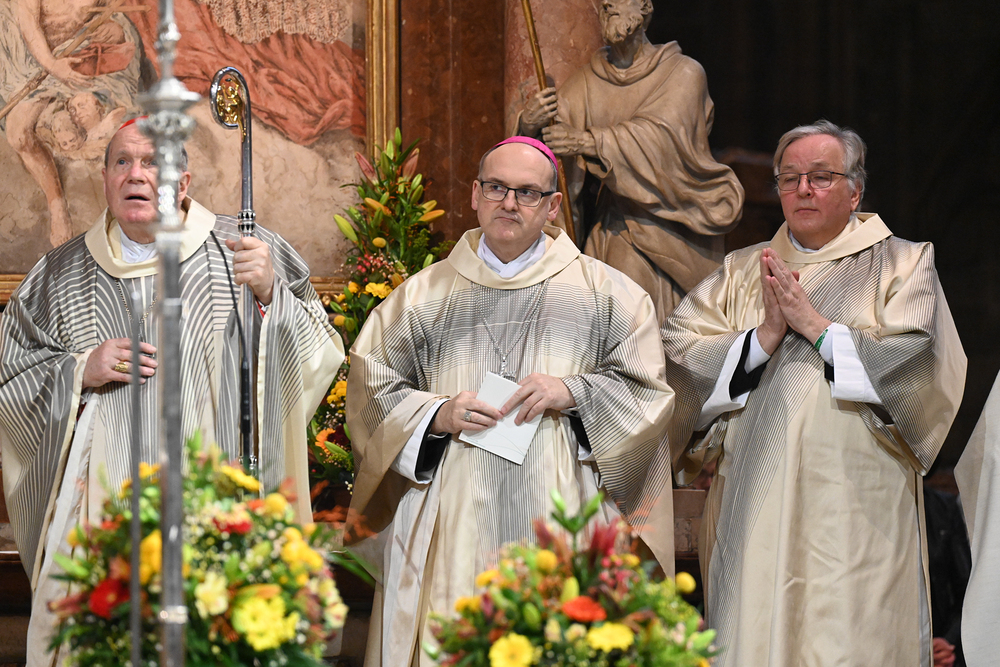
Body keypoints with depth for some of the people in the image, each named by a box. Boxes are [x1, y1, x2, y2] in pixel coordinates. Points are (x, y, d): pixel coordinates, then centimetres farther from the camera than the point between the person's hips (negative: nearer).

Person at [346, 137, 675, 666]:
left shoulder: (603, 293, 11)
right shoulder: (424, 295, 13)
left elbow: (650, 389, 8)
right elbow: (370, 391, 12)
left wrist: (576, 393, -8)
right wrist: (436, 415, -6)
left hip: (558, 522, -1)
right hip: (453, 521, 1)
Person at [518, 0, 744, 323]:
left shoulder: (683, 74, -3)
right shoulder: (585, 83, 9)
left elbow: (662, 134, -18)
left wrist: (592, 142, -31)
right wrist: (530, 126, -25)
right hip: (615, 228, 3)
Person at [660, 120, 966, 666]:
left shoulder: (901, 266, 8)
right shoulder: (741, 272, 16)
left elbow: (919, 363, -8)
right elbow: (677, 353, 4)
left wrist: (815, 324, -8)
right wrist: (765, 335, -9)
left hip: (855, 512, -3)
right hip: (755, 511, 3)